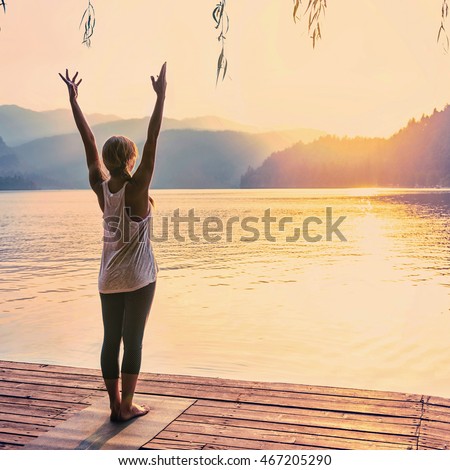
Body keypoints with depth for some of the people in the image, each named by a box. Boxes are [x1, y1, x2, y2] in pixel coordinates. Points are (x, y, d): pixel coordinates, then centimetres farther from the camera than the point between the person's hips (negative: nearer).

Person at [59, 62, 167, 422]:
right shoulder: (137, 188, -15)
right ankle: (127, 407, 8)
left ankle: (116, 405, 16)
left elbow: (89, 143, 1)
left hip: (109, 277, 5)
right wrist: (161, 97, -19)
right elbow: (152, 141, -19)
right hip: (139, 276, -5)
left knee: (111, 340, 9)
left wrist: (74, 101, 8)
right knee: (133, 340, 2)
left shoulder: (100, 187, -4)